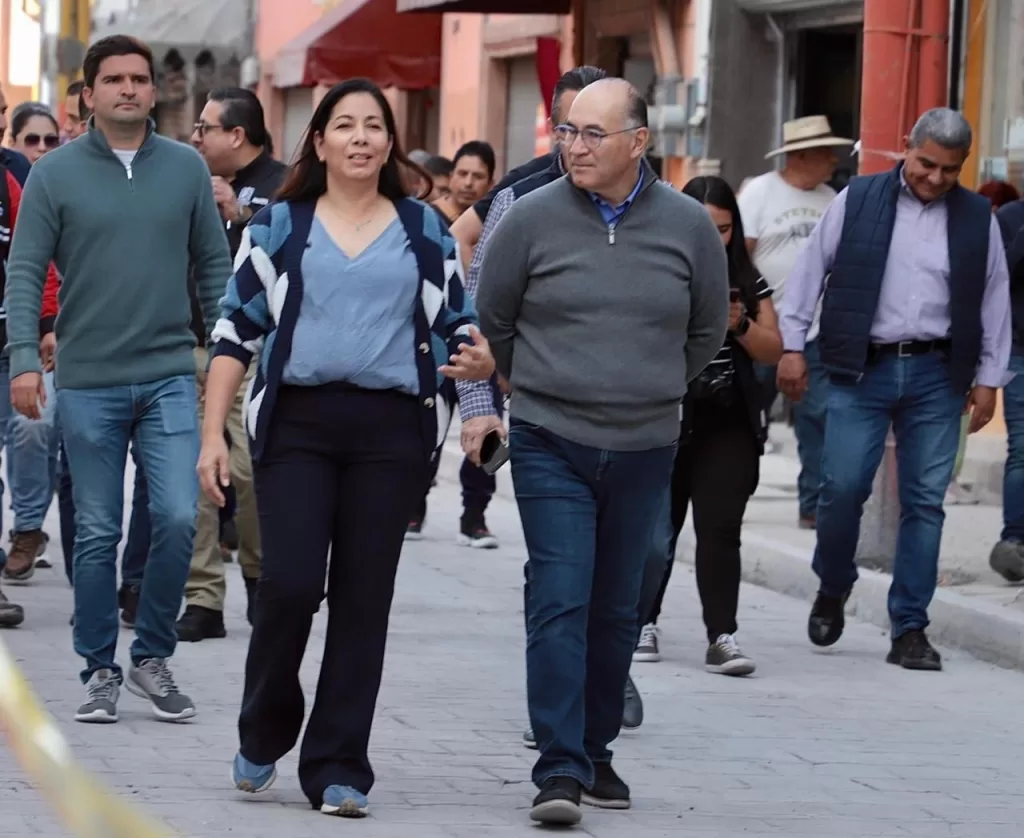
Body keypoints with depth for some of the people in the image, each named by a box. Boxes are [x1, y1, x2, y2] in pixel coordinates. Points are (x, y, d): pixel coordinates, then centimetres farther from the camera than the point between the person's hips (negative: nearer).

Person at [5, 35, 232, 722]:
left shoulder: (187, 169, 4)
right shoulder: (56, 174, -1)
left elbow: (215, 266, 8)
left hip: (170, 377, 1)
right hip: (88, 382, -1)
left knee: (178, 518, -9)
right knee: (98, 535, 5)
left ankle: (153, 660, 9)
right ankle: (101, 671, 17)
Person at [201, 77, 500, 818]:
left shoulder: (425, 231, 12)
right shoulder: (279, 226, 8)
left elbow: (455, 326, 15)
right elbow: (236, 332, 7)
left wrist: (479, 359, -10)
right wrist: (213, 435, -1)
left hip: (391, 429, 1)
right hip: (298, 422, -1)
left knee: (363, 600, 1)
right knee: (290, 584, -13)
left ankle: (338, 769, 6)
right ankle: (264, 734, 12)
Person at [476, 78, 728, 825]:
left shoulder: (688, 225, -1)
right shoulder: (534, 218, -6)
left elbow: (708, 330, 14)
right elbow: (492, 320, 8)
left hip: (643, 450, 2)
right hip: (550, 447, -2)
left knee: (616, 611, 11)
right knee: (560, 603, -11)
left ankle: (596, 754, 23)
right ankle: (560, 770, -13)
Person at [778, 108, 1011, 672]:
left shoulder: (977, 218, 8)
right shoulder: (857, 201, 3)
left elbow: (995, 300, 12)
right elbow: (811, 270, 6)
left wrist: (989, 378, 8)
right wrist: (792, 345, 1)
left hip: (937, 375, 1)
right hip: (862, 369, -1)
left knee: (925, 499, 0)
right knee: (843, 485, -8)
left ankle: (909, 628, 7)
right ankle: (832, 590, 20)